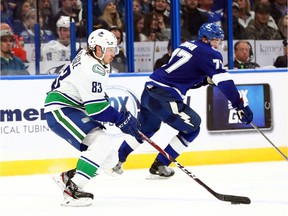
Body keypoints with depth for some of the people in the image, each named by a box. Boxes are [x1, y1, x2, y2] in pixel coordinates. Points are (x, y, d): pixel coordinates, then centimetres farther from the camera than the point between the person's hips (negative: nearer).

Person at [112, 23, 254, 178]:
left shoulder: (187, 45, 20)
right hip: (164, 97, -9)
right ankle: (159, 166, 7)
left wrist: (205, 79, 14)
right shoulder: (209, 54, -7)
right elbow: (224, 82, -14)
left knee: (145, 129, 30)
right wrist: (240, 107, -15)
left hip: (149, 90, 9)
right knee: (192, 128, 6)